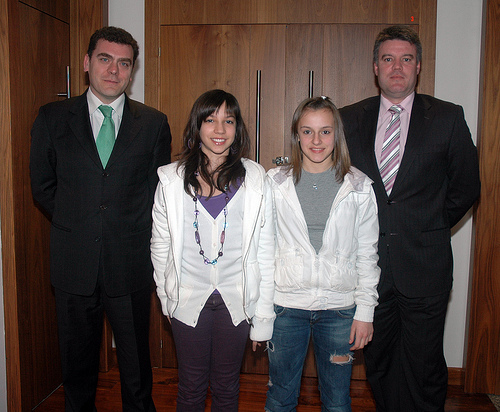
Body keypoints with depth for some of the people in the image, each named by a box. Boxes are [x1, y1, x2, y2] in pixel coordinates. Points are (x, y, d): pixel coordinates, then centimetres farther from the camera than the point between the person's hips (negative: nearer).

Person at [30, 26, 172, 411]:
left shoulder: (154, 123, 1)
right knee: (77, 359, 17)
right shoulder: (52, 117, 3)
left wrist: (130, 230, -1)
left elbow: (160, 190, 5)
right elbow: (42, 187, 7)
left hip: (131, 264, 0)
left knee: (136, 361, 14)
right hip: (74, 263, 1)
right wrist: (76, 224, 2)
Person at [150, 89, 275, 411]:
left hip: (237, 299, 0)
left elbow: (265, 250, -3)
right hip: (188, 299, 0)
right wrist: (166, 298, 7)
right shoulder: (172, 179, -4)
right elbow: (160, 246, 5)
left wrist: (263, 316, -2)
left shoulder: (255, 179, -6)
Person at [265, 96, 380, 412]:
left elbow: (367, 253, 3)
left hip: (340, 308, 0)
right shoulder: (275, 183, -1)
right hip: (286, 305, 0)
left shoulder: (359, 187, 0)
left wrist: (365, 310, -1)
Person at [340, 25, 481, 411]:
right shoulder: (350, 119, 4)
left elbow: (466, 187, 5)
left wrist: (432, 229, 4)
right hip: (370, 263, 2)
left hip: (423, 264, -2)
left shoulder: (448, 118, 0)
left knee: (424, 365, 8)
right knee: (378, 361, 15)